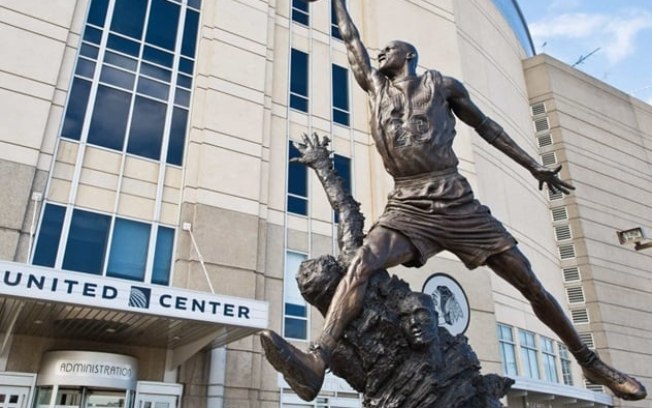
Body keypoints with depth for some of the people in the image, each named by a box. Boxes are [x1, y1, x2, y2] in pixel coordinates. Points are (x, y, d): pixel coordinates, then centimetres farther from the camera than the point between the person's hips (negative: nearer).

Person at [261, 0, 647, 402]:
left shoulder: (442, 84, 13)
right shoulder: (375, 86, 19)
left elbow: (485, 125, 19)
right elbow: (351, 39, 27)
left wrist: (534, 165, 20)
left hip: (457, 203, -1)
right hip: (407, 208, 1)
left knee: (530, 282, 2)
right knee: (361, 264, -28)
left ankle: (591, 363, 19)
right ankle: (318, 361, -40)